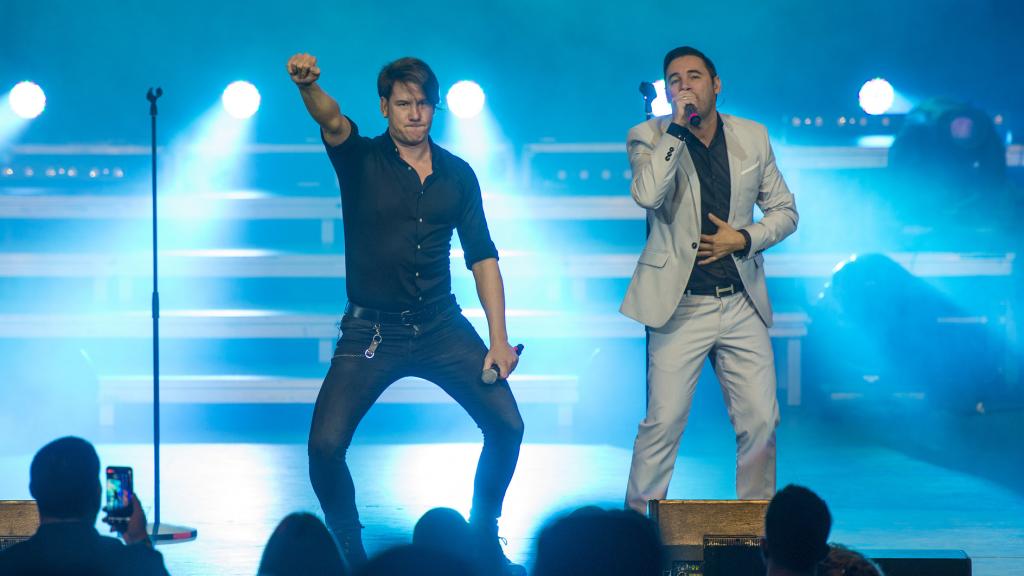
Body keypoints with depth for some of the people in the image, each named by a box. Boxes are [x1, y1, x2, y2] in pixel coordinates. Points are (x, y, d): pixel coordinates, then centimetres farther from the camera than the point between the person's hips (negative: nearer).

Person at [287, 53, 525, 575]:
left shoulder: (457, 174, 7)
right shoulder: (361, 160, -3)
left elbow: (482, 257, 9)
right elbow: (332, 123, -25)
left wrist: (499, 339, -1)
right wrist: (308, 87, -48)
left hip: (442, 326, 3)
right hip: (371, 332, -3)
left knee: (506, 424, -6)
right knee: (325, 445, -16)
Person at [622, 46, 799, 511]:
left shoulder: (752, 137, 8)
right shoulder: (649, 137, -1)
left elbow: (784, 211, 14)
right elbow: (648, 195, -21)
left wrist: (744, 239, -5)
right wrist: (677, 128, -19)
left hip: (742, 303, 3)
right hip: (680, 305, -3)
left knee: (761, 421, 2)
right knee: (663, 422, -7)